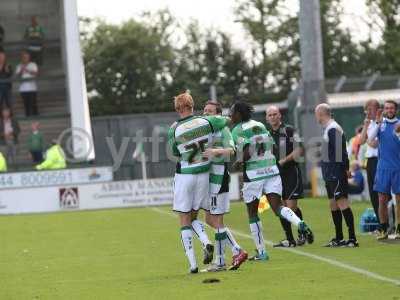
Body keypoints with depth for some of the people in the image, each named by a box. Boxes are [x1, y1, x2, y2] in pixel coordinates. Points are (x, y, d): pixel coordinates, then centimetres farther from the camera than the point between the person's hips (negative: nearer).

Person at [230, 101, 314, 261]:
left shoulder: (237, 130, -6)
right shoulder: (260, 125, 14)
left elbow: (247, 152, -17)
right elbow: (271, 145, 12)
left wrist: (239, 161, 0)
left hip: (253, 174, -5)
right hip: (271, 169, 5)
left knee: (252, 213, 8)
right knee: (277, 207, 1)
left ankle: (261, 252, 10)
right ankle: (300, 224, -28)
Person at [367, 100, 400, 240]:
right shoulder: (380, 123, 6)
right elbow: (370, 139, -7)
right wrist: (378, 123, -16)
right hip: (383, 166, 1)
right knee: (382, 199, 1)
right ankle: (383, 230, 8)